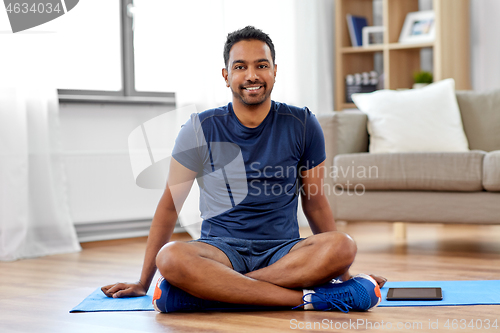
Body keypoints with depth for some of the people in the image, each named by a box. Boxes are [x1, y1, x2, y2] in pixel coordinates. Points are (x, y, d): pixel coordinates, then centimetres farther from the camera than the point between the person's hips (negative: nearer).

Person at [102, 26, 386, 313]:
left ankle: (209, 288, -29)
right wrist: (143, 283, 6)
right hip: (222, 249, -1)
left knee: (344, 246, -31)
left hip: (284, 251, 1)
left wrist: (341, 271, 11)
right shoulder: (201, 130, 2)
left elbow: (315, 203, 13)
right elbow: (170, 205, 6)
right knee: (170, 258, -35)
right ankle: (305, 297, -33)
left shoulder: (302, 125, 4)